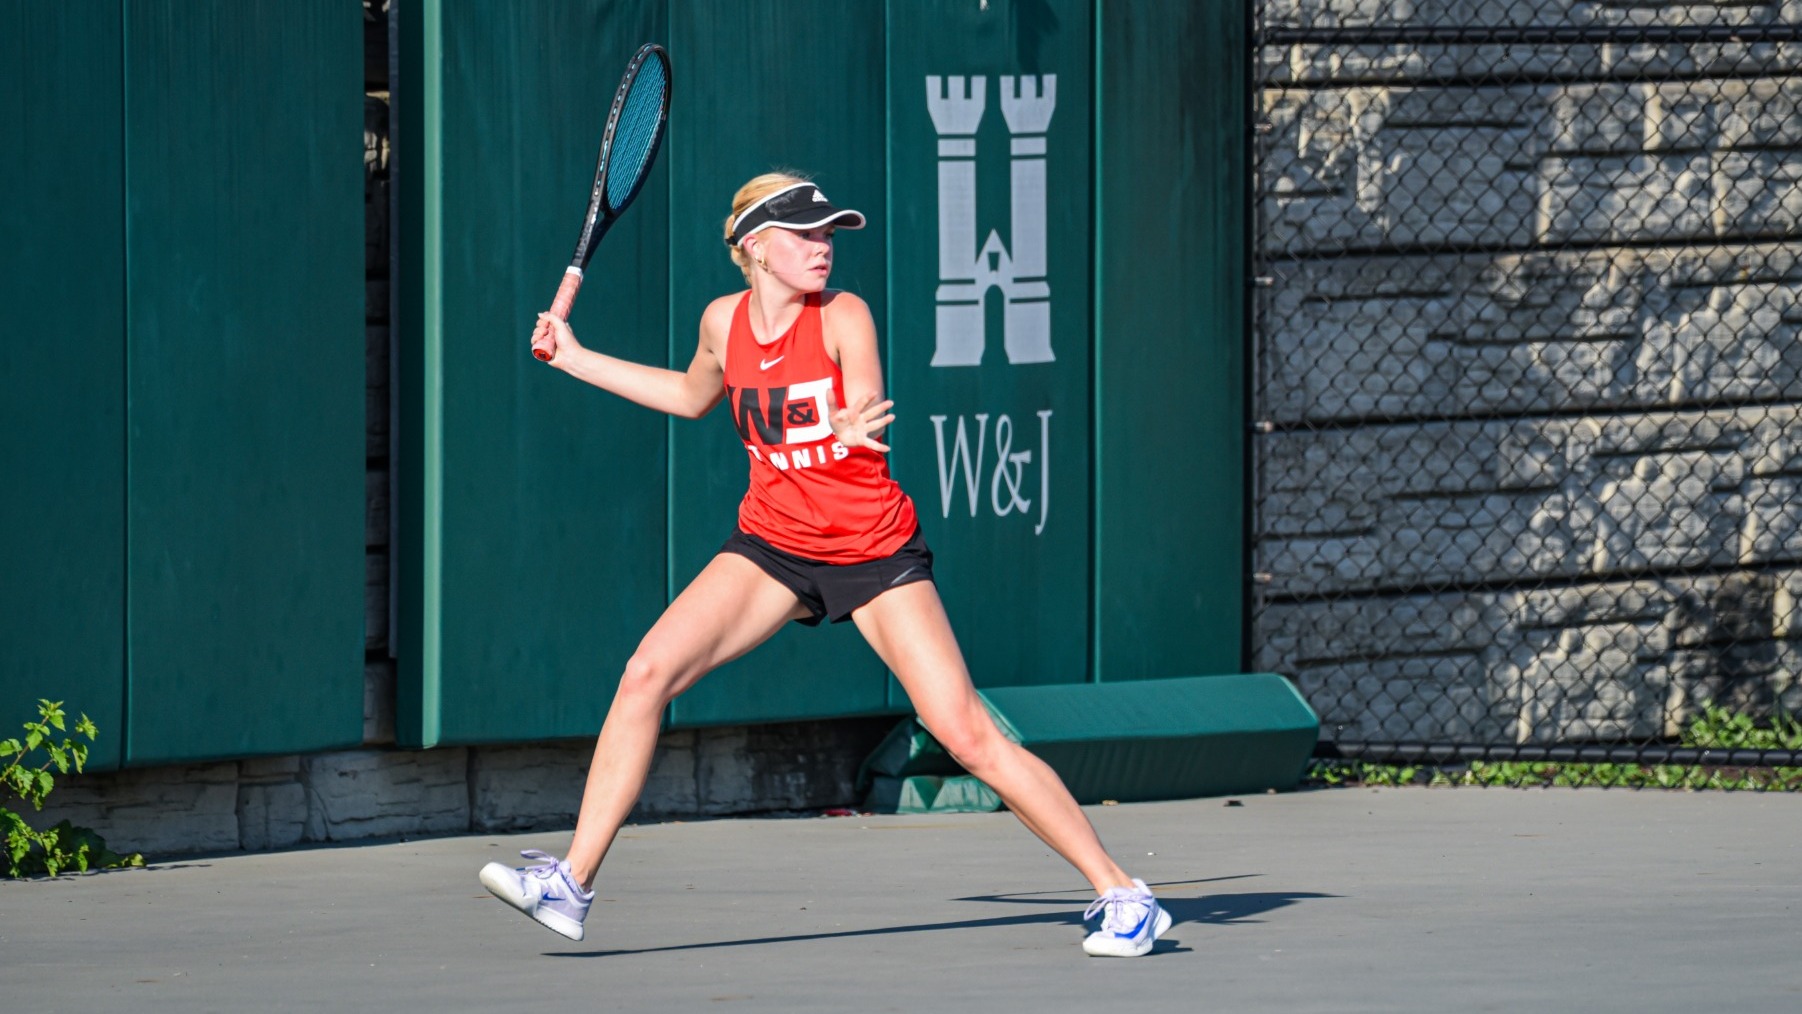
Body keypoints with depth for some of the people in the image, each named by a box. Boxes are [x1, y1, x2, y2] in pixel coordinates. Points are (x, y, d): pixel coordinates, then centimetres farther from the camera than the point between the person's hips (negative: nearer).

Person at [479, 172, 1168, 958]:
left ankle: (1120, 894, -4)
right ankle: (570, 885, -7)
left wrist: (850, 427, -55)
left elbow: (865, 411, -31)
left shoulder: (843, 317, -14)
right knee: (646, 672, -14)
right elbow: (695, 397, 22)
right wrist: (578, 360, 21)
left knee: (966, 734, -13)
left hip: (875, 553, -4)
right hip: (771, 545, 4)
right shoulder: (724, 321, 0)